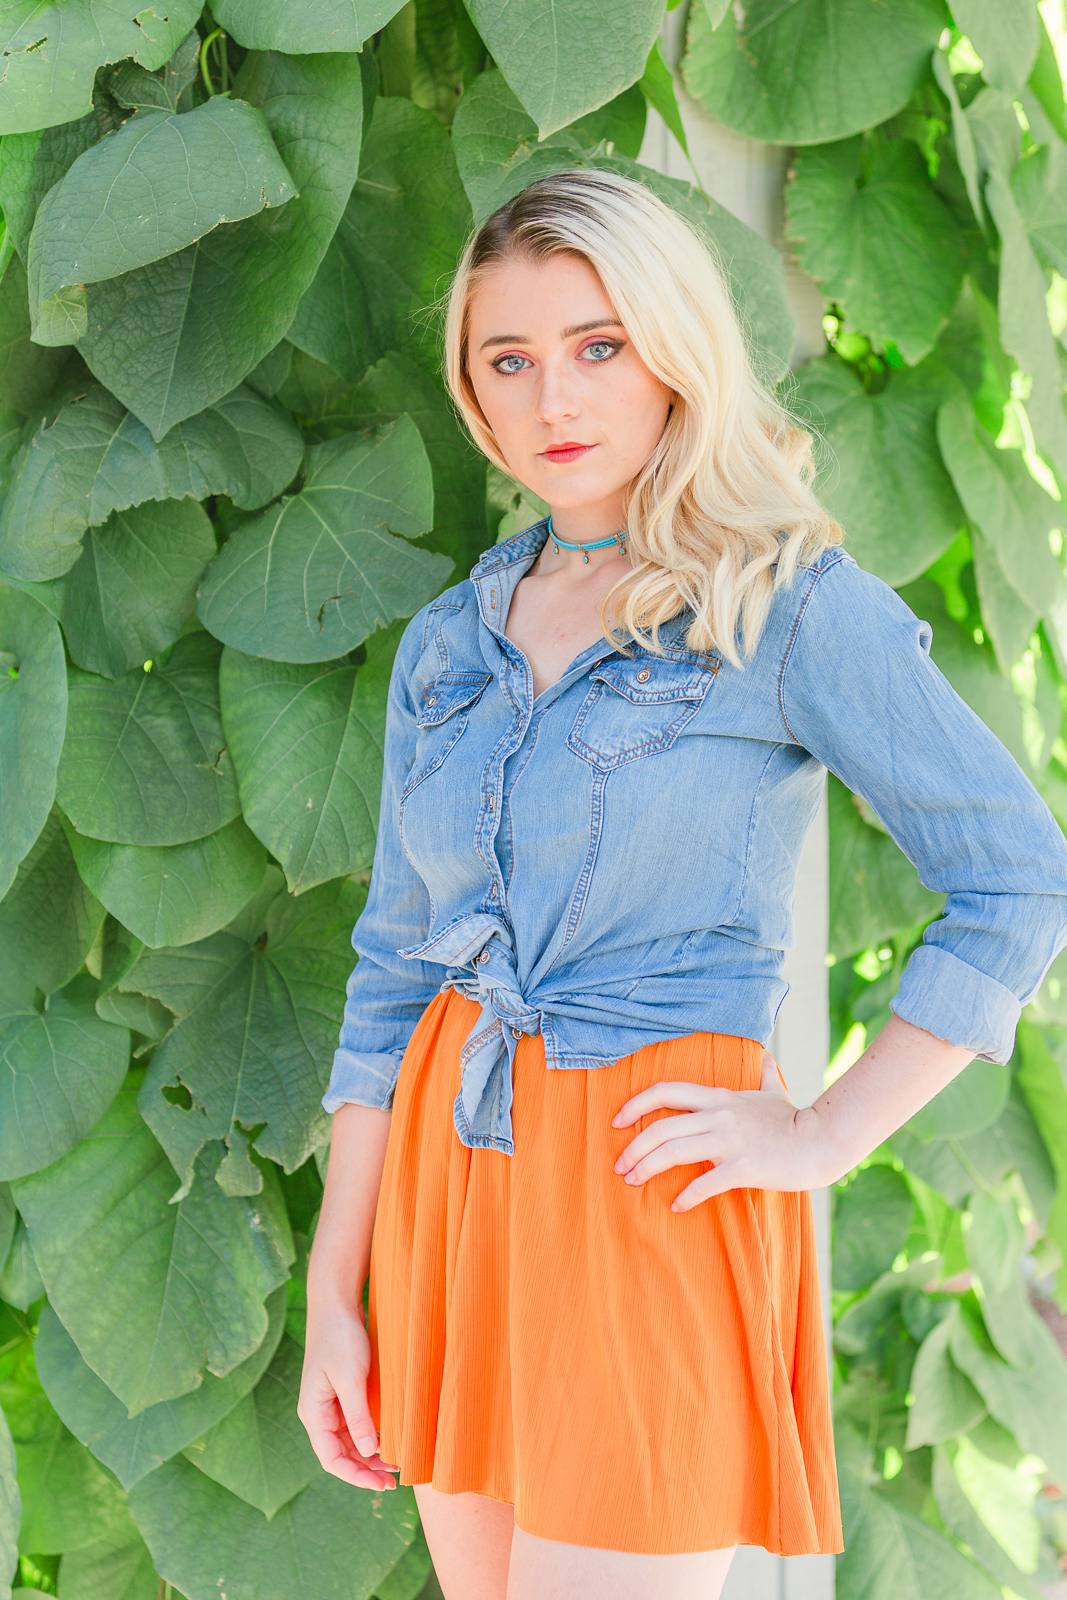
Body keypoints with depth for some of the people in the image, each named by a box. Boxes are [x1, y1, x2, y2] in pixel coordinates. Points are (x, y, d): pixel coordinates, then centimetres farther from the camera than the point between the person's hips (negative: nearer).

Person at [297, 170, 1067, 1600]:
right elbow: (394, 970, 11)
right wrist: (334, 1298, 8)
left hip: (652, 1203, -6)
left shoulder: (792, 606, -7)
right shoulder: (451, 643, 10)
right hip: (452, 1188, 6)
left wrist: (826, 1133, -9)